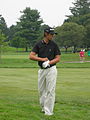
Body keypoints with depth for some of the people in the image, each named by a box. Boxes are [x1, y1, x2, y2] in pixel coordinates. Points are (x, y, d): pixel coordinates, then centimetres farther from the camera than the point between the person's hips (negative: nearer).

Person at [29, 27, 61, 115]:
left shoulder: (54, 45, -1)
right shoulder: (38, 44, 2)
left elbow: (58, 58, -1)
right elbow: (31, 56, -4)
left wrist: (49, 62, -17)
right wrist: (42, 59, -16)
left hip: (51, 69, -3)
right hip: (41, 70, 3)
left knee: (50, 91, -5)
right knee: (41, 90, 11)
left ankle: (48, 111, -2)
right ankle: (43, 107, 27)